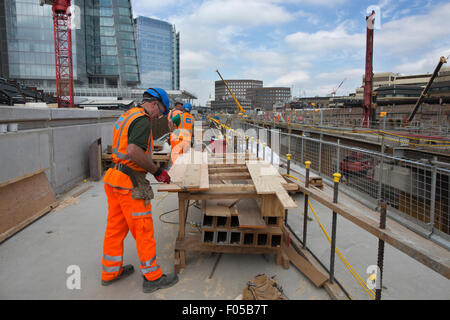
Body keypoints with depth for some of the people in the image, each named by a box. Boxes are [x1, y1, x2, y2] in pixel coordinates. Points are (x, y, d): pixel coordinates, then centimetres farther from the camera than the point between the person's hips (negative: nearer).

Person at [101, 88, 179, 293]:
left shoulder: (126, 116, 16)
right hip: (131, 184, -10)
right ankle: (152, 277, 15)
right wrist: (157, 171, -18)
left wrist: (150, 168, 18)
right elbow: (134, 151, -29)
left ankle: (111, 271, 34)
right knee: (143, 230, 2)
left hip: (115, 178, 10)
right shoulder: (143, 120, -15)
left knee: (115, 227, 18)